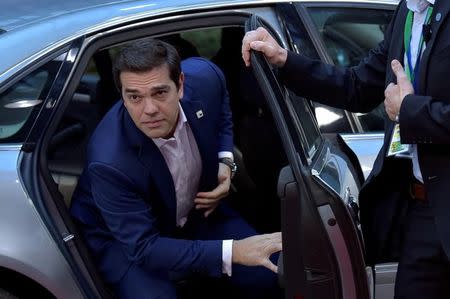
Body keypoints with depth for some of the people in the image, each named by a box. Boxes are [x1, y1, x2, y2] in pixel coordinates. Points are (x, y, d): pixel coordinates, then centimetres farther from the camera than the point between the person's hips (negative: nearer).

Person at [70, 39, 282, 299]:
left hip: (197, 208, 5)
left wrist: (225, 161, -10)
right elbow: (143, 247, -31)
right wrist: (233, 251, -39)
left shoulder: (204, 76, -22)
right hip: (125, 238, -4)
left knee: (269, 274, -9)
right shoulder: (109, 162, -36)